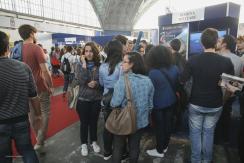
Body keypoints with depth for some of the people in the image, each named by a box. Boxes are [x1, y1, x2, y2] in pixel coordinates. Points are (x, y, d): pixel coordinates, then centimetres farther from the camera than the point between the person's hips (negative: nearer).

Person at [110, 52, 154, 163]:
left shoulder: (123, 80, -24)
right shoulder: (148, 81, -6)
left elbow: (115, 103, -23)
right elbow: (150, 103, 2)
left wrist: (112, 104, 0)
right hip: (141, 121, 5)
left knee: (118, 147, 18)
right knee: (135, 147, 23)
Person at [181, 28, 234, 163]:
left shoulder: (193, 60, -16)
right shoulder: (226, 62, -13)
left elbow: (183, 81, -8)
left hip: (196, 103, -1)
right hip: (215, 105, 2)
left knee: (196, 132, 15)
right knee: (209, 132, 20)